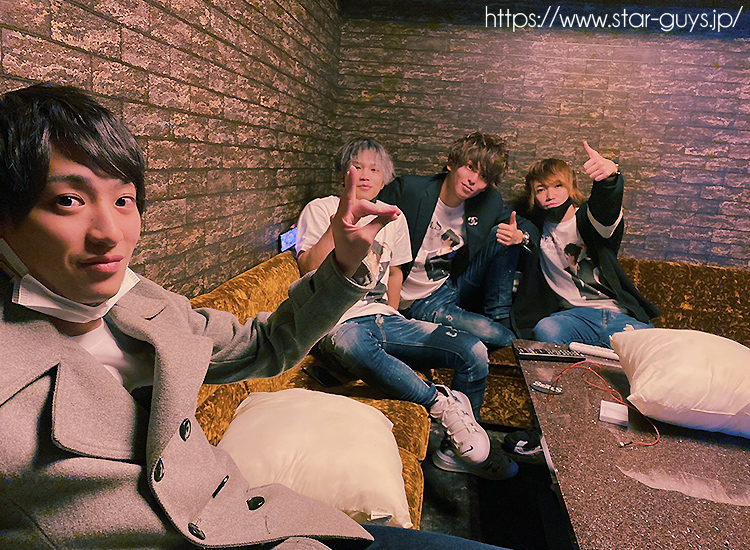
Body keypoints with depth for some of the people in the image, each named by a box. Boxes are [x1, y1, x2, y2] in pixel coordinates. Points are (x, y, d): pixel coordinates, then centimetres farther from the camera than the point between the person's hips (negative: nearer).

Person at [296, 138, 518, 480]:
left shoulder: (393, 217, 19)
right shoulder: (321, 210, 4)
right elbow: (309, 270, -8)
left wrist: (391, 316, 16)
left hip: (384, 319, 5)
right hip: (340, 323, -5)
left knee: (474, 351, -13)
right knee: (351, 346, -45)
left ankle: (456, 450, 7)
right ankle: (442, 402, -25)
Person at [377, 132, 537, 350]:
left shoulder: (489, 202, -4)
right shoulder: (407, 188, -16)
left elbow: (527, 225, 10)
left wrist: (520, 236, -16)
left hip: (454, 288, 5)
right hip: (419, 303, -5)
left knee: (502, 236, -12)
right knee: (500, 338, -26)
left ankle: (500, 318, 0)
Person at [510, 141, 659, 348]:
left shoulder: (588, 218, 4)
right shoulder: (536, 228, 12)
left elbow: (606, 204, -20)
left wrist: (610, 174, -43)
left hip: (619, 313, 0)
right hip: (573, 314, 1)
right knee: (546, 330, -34)